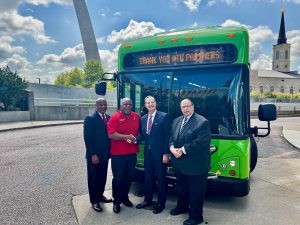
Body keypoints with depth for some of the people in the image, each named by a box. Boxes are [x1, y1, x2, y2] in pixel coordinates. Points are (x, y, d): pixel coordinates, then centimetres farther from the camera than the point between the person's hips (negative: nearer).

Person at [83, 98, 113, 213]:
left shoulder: (108, 118, 6)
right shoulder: (90, 119, -13)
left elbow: (109, 135, 9)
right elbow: (87, 138, -15)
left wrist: (109, 151, 4)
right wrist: (93, 154, -18)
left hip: (105, 154, 6)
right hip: (94, 155, -6)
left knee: (102, 177, 18)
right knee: (93, 178, 9)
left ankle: (100, 195, 37)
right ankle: (94, 201, 23)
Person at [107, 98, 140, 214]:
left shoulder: (137, 117, 5)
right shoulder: (115, 117, -10)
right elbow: (111, 135, -19)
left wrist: (137, 139, 0)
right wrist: (126, 137, -25)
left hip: (132, 153, 5)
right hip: (118, 154, -4)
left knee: (129, 177, 14)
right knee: (118, 178, 6)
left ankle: (125, 197, 34)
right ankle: (116, 201, 23)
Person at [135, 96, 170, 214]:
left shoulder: (164, 116, -8)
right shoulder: (143, 119, 9)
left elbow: (167, 136, -11)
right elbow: (142, 135, 10)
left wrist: (166, 153, -14)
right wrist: (135, 140, -12)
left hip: (160, 153, -5)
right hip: (148, 152, 6)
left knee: (161, 178, 8)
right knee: (148, 177, 17)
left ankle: (161, 203, 23)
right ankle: (148, 200, 34)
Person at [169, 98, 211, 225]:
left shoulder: (202, 122, -14)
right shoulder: (176, 121, 10)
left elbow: (201, 142, -21)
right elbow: (171, 137, 11)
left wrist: (183, 150, -20)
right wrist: (172, 148, -10)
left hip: (195, 164, -7)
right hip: (179, 163, 7)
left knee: (195, 191, 7)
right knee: (181, 187, 24)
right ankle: (181, 207, 46)